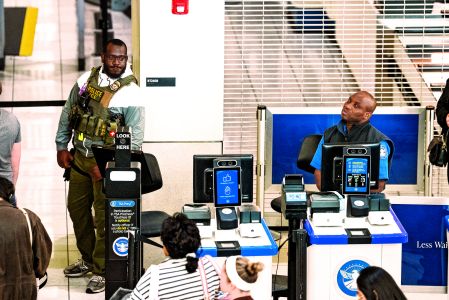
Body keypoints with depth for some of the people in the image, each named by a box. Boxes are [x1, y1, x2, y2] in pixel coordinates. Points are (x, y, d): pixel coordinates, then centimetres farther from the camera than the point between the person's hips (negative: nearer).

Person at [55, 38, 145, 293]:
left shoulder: (130, 93, -13)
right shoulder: (87, 80, 2)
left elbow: (136, 138, -14)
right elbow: (68, 113, 13)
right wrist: (62, 146, 9)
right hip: (79, 157, 6)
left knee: (103, 217, -2)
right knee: (76, 208, 16)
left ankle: (101, 270, 11)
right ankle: (88, 259, 34)